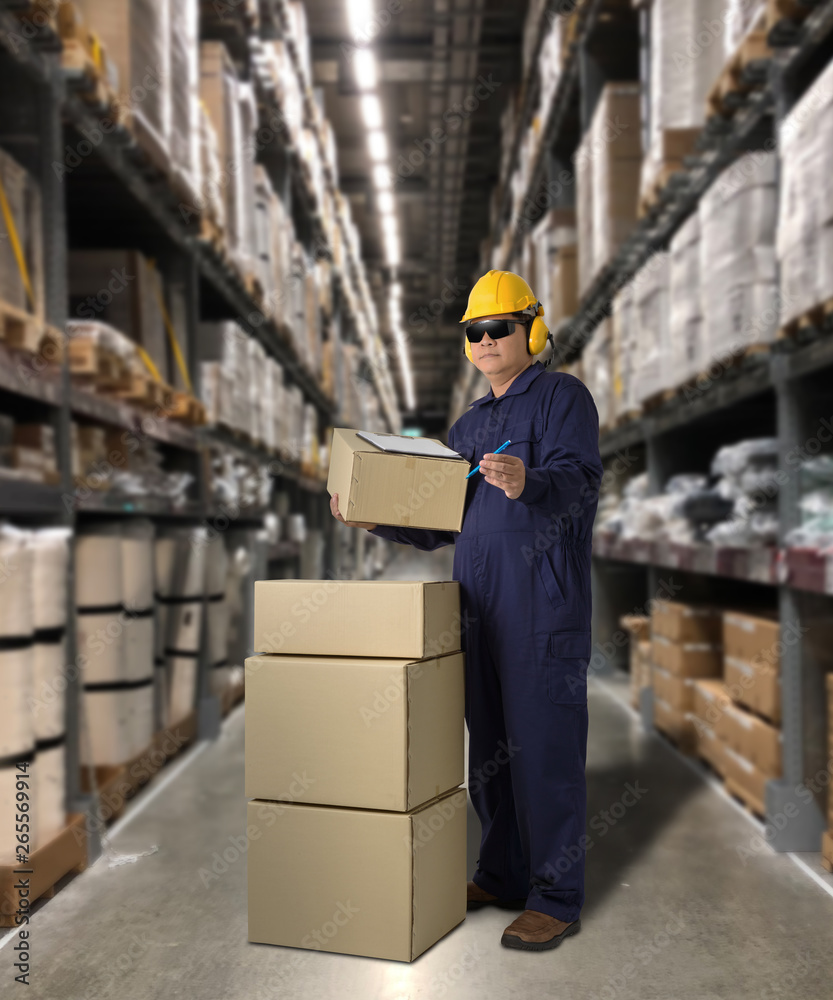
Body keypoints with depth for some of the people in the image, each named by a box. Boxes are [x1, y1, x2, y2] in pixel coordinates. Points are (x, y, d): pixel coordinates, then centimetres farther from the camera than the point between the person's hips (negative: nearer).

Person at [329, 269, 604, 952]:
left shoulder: (561, 395, 0)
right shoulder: (468, 426, 22)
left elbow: (582, 478, -18)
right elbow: (441, 525, 22)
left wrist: (528, 482, -38)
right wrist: (373, 518, 11)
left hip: (543, 600, -7)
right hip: (477, 601, 7)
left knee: (544, 744, -5)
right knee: (489, 743, 12)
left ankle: (556, 899, 6)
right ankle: (502, 876, 25)